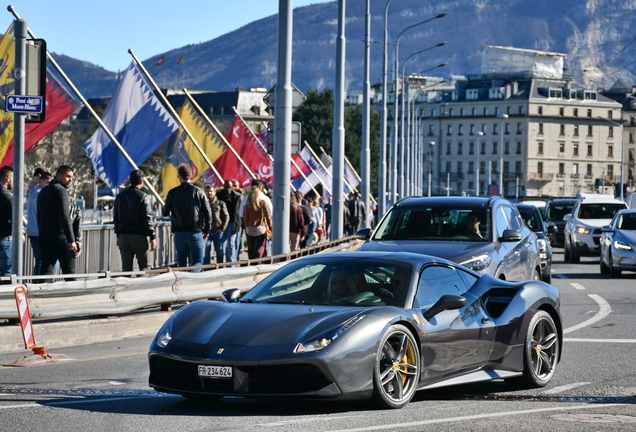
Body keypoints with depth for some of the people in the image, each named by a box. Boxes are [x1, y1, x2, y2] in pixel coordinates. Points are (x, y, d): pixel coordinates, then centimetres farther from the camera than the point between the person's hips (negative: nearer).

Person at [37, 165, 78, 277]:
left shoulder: (43, 191, 18)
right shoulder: (61, 190, -9)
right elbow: (65, 217, -17)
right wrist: (71, 240, -19)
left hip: (44, 237, 7)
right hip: (61, 238, -7)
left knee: (46, 269, 3)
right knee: (69, 272, 0)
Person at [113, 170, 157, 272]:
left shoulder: (120, 196, 8)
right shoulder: (144, 197, -7)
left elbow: (116, 218, 12)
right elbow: (148, 219, -10)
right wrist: (152, 237, -5)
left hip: (123, 236, 4)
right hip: (139, 236, -4)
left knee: (126, 268, 5)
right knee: (144, 267, 3)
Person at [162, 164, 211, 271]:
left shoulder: (172, 193, 1)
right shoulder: (199, 192, -3)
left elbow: (165, 213, 8)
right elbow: (207, 213, -2)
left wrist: (163, 209, 32)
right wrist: (206, 230, 11)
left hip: (179, 233, 2)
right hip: (195, 232, -2)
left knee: (182, 263, 11)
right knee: (198, 262, 1)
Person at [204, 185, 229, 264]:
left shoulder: (220, 203, 6)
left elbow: (226, 216, 6)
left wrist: (223, 228, -3)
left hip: (218, 231, 1)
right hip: (207, 231, -1)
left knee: (219, 252, 9)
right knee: (206, 252, -7)